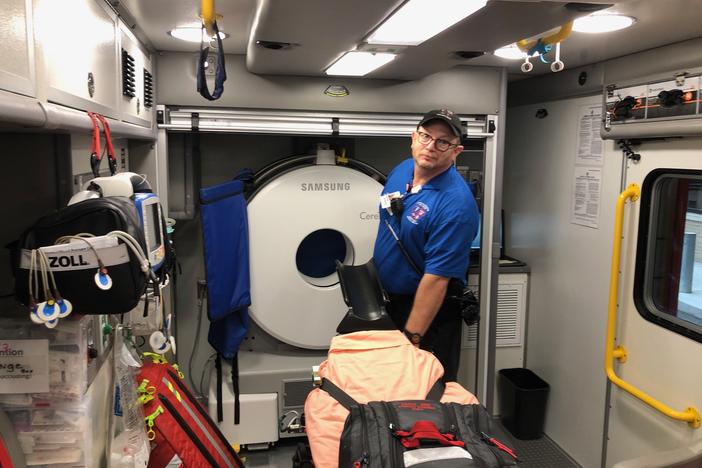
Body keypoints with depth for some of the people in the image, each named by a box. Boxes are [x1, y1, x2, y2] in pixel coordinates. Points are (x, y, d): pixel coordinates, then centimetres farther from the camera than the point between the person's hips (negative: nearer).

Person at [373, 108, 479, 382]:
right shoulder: (401, 170, -2)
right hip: (386, 301, 7)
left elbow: (436, 279, -28)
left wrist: (411, 339, -26)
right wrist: (373, 268, 17)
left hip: (429, 312, -7)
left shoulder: (456, 204, -28)